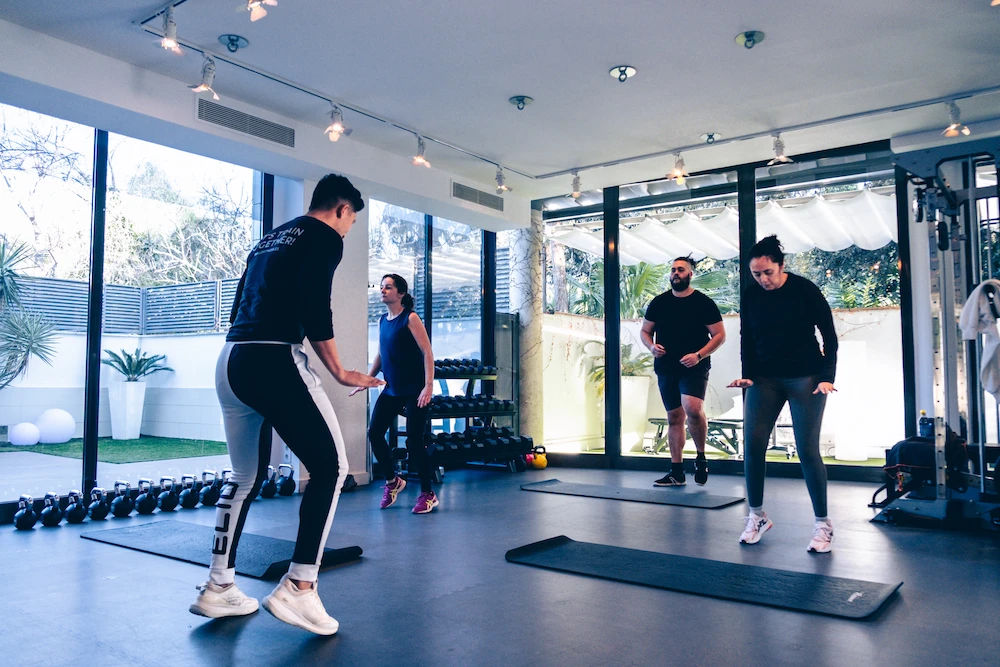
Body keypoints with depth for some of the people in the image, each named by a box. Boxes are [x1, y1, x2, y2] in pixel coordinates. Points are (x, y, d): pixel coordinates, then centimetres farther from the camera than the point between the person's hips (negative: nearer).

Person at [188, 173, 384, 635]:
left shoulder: (270, 238, 27)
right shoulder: (326, 238, 1)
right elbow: (314, 308, -12)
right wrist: (340, 374, -4)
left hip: (229, 360, 9)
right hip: (273, 360, -9)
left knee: (246, 476, 19)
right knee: (330, 466, 0)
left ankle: (218, 588, 23)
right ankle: (297, 588, -5)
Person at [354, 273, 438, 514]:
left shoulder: (410, 319, -10)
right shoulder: (383, 321, 10)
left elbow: (427, 353, -14)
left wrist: (428, 386, -21)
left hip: (414, 390, -7)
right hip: (391, 389, 7)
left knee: (414, 441, -5)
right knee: (374, 433, -1)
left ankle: (427, 494, 11)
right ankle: (392, 481, 21)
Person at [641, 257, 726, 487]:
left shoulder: (704, 303, 0)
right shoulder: (659, 302, 9)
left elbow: (720, 335, 0)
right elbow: (645, 331, 16)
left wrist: (698, 355, -14)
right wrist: (651, 347, -6)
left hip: (694, 368, -4)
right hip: (666, 368, 4)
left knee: (693, 408, -26)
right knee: (674, 417, 8)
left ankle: (701, 457, -1)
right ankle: (677, 472, 16)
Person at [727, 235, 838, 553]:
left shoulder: (805, 290, -9)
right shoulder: (750, 295, 1)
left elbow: (829, 337, -5)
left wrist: (827, 378, -13)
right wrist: (747, 375, -2)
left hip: (805, 377, -3)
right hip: (765, 378, 4)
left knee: (807, 450, -7)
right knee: (753, 445, -6)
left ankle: (823, 524, 8)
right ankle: (757, 516, 10)